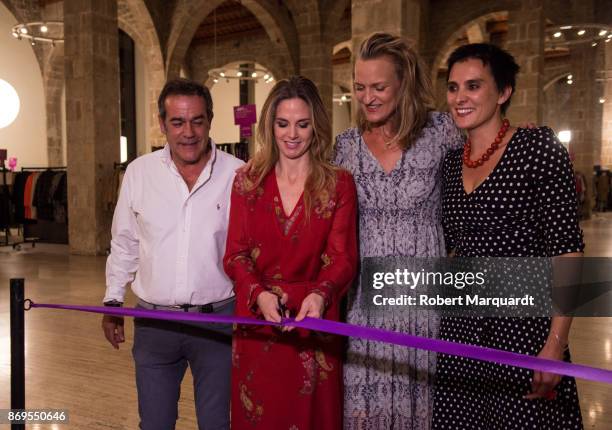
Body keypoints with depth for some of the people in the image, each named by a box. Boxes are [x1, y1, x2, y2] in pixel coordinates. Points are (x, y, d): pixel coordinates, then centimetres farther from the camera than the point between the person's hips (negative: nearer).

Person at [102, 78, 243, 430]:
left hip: (217, 320, -2)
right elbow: (124, 244, 10)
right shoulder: (139, 172, 0)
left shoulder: (237, 175, -7)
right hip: (153, 321, 2)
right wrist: (113, 300, 11)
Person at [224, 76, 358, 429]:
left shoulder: (339, 184, -2)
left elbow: (343, 257, -10)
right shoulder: (247, 182, 3)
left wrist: (319, 295, -30)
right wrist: (260, 295, -21)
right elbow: (236, 254, -2)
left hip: (314, 323, -1)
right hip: (256, 322, 2)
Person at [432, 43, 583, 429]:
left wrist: (556, 343, -18)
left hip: (523, 328, -5)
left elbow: (566, 249, -12)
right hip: (460, 329, 5)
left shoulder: (538, 147, -8)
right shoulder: (451, 163, 9)